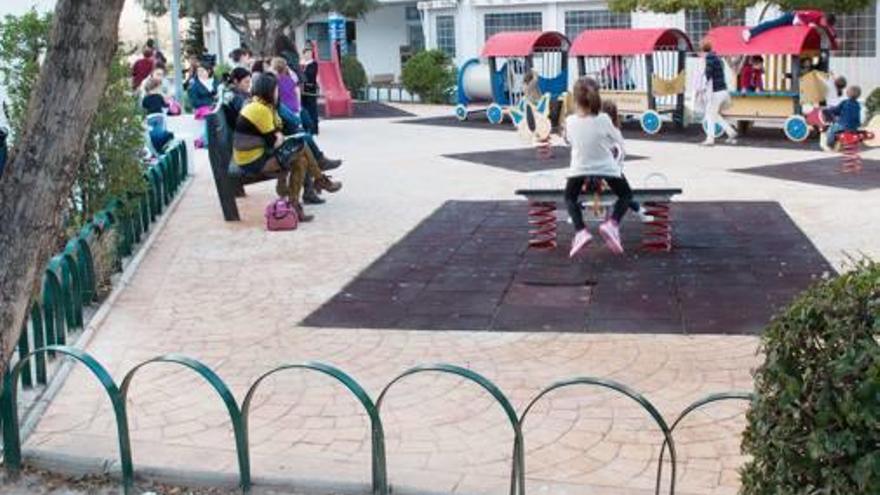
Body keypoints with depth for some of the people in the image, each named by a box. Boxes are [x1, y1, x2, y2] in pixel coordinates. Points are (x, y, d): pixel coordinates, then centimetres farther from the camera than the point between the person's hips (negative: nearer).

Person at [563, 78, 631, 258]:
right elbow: (619, 141, -1)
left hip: (579, 168, 1)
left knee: (570, 197, 26)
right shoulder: (603, 119, -17)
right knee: (626, 195, 22)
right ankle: (612, 224, -8)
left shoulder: (570, 121, -12)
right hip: (606, 168, -1)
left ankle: (580, 231, -3)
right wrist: (615, 130, 19)